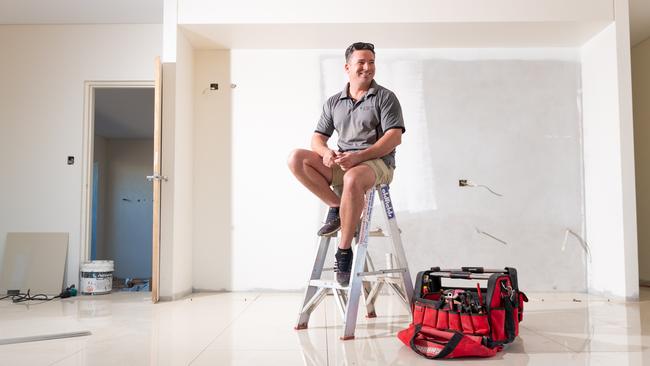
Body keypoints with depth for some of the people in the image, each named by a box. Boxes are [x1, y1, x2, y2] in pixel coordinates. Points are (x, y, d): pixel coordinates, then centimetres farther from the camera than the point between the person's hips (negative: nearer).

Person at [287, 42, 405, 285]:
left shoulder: (385, 97, 3)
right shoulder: (333, 102, 15)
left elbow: (394, 137, -9)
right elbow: (317, 138, 13)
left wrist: (358, 156, -22)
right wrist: (326, 152, -13)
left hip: (377, 163, -4)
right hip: (340, 164, 5)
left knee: (353, 178, -40)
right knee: (296, 158, -17)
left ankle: (344, 251, -24)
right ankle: (337, 207, -9)